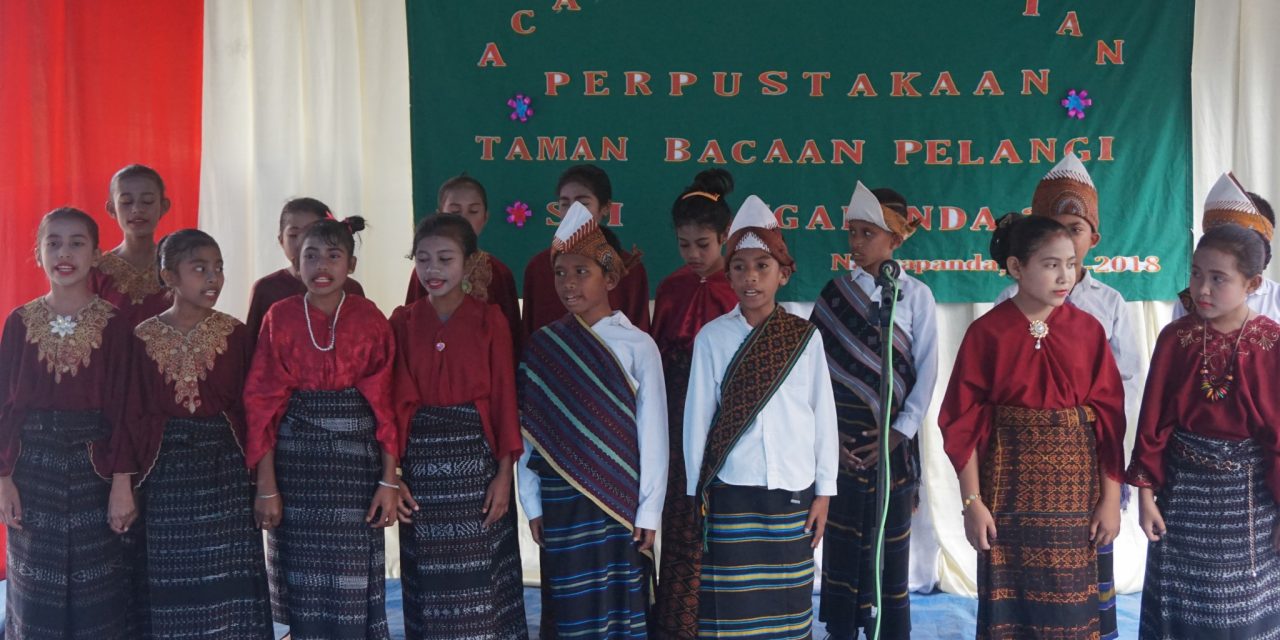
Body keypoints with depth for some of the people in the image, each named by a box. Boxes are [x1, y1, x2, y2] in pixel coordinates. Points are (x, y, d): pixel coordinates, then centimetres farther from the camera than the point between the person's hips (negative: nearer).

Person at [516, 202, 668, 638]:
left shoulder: (636, 346, -5)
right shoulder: (541, 346, 2)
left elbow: (652, 434, -4)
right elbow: (528, 430, 4)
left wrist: (649, 511, -6)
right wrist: (532, 503, 2)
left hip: (618, 501, -2)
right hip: (560, 501, 2)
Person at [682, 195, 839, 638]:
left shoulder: (805, 337, 2)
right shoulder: (712, 338, -2)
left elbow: (824, 416, 4)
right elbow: (697, 418, 1)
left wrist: (824, 491, 4)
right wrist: (696, 497, 2)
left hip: (793, 493, 1)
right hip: (732, 494, -1)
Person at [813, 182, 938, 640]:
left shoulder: (915, 295, -1)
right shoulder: (834, 293, 3)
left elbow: (925, 370, -3)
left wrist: (899, 432, -11)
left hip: (892, 439, -1)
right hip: (842, 439, 1)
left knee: (891, 544, 3)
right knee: (842, 543, 5)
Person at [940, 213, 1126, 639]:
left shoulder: (1088, 330, 1)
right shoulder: (987, 332, -6)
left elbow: (1109, 417, 1)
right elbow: (964, 423, -6)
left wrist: (1111, 498, -2)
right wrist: (972, 501, -9)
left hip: (1074, 489, 2)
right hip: (1009, 488, -2)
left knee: (1070, 604, 8)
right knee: (1009, 604, 5)